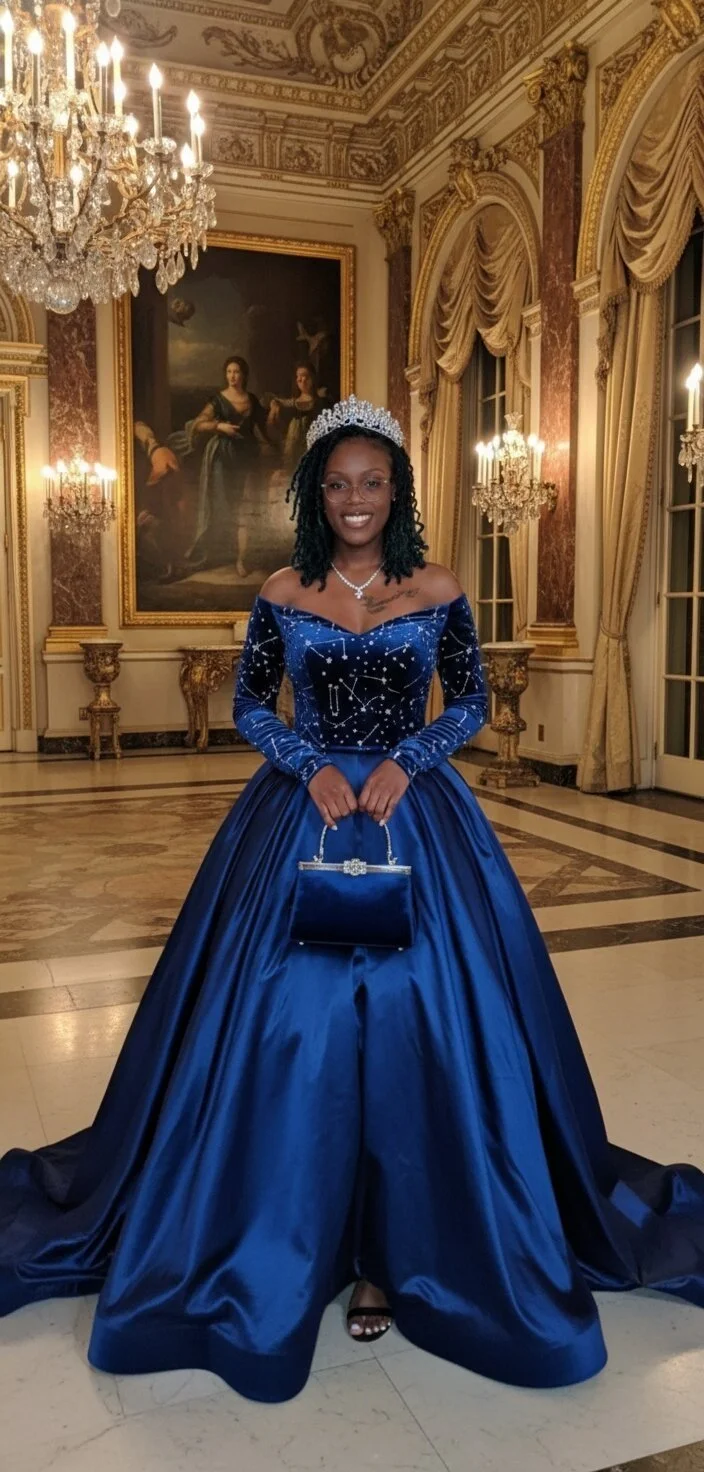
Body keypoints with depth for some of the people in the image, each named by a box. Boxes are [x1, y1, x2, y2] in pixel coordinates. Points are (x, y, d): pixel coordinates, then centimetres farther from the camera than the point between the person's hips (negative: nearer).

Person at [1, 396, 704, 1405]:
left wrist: (404, 761, -11)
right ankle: (298, 1235, 20)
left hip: (415, 814, 0)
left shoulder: (438, 592, 1)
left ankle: (396, 1245, 15)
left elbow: (471, 703, 5)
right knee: (293, 1021, 2)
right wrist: (313, 765, -10)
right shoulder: (282, 594, 3)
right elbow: (249, 705, 6)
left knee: (413, 1022, -1)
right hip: (302, 814, 1)